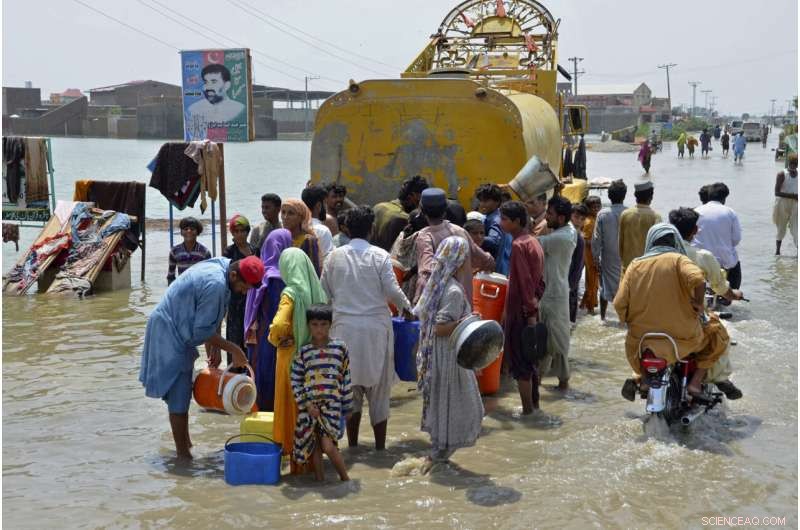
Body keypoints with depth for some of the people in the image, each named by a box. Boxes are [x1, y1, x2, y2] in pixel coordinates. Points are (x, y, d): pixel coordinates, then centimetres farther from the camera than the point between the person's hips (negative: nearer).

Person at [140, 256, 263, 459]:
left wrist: (215, 347, -1)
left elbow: (213, 316, 7)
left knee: (182, 391, 19)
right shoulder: (215, 284, -30)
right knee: (179, 396, -4)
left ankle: (184, 441, 32)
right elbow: (203, 330, -24)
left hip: (177, 331, 10)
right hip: (170, 334, -10)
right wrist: (232, 349, -15)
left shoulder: (222, 265, -1)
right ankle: (183, 454, 2)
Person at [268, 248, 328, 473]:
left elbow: (279, 325, -27)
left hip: (292, 356, -5)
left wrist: (275, 339, -8)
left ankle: (297, 460, 8)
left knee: (293, 406, 5)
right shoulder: (317, 291, 1)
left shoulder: (291, 294, -15)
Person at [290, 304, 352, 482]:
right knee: (314, 445, 5)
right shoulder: (303, 352, 3)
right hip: (309, 405, 2)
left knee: (328, 444, -14)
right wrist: (307, 404, -5)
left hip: (332, 403, -2)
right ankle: (319, 479, 16)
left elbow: (346, 378, 7)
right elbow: (295, 381, 4)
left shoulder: (340, 348, 2)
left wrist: (347, 406, 7)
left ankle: (345, 478, 1)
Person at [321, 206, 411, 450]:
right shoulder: (379, 256, -5)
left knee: (349, 386, 11)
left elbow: (324, 292, 5)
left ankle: (352, 443, 14)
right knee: (378, 388, 7)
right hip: (375, 327, -2)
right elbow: (392, 290, -8)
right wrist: (406, 306, 11)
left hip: (345, 327, 2)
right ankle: (380, 445, 10)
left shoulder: (335, 256, 1)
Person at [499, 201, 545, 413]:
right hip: (531, 308, 9)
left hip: (519, 310, -9)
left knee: (518, 359, -1)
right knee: (530, 357, 16)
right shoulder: (534, 242, 11)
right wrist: (534, 302, 14)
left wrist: (529, 311, -19)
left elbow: (525, 281, -20)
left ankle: (527, 407, 2)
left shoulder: (518, 245, -17)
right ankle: (535, 402, 24)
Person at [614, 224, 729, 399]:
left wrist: (630, 323, 14)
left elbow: (619, 304, -3)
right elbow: (698, 280, -26)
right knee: (716, 333, 23)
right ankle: (696, 381, 12)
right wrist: (698, 303, -8)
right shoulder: (678, 260, -6)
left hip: (643, 338, 3)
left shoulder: (635, 265, 3)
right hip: (682, 337, -3)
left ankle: (638, 378, 15)